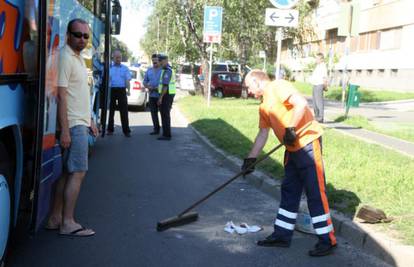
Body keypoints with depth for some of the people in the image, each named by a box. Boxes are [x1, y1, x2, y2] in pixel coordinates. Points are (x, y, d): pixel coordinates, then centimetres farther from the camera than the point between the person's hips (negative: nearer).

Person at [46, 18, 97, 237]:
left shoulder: (78, 58, 17)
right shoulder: (65, 58, -13)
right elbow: (61, 96, -19)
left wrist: (90, 120, 23)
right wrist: (65, 130, -23)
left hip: (80, 123, 10)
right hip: (73, 125, -10)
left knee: (67, 172, 11)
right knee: (78, 172, -8)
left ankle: (55, 218, 18)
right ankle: (67, 223, -2)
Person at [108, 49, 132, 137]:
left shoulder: (125, 68, 11)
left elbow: (127, 80, 4)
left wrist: (128, 89, -12)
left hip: (122, 90, -1)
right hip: (111, 90, 1)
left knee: (124, 111, -4)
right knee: (111, 110, 6)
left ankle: (126, 130, -2)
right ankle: (110, 129, 15)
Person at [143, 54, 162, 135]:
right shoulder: (149, 70, 15)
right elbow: (145, 82, 18)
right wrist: (148, 86, -3)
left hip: (161, 95, -5)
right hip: (152, 95, 5)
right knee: (153, 113, 7)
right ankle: (156, 129, 16)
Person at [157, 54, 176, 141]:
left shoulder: (167, 71, -16)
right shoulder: (169, 69, 17)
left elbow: (165, 85, -23)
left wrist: (160, 97, -22)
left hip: (166, 95, -10)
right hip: (169, 94, 10)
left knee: (165, 115, -7)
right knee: (166, 115, 14)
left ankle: (167, 135, -6)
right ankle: (166, 133, 20)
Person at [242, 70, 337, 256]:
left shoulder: (278, 87, -10)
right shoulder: (263, 106, 17)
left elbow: (301, 104, -23)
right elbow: (263, 134, 21)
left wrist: (291, 128, -21)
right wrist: (251, 159, 19)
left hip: (308, 142, -10)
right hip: (292, 148, 10)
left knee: (315, 193, -6)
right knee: (289, 191, 14)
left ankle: (328, 240, 2)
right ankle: (282, 235, 23)